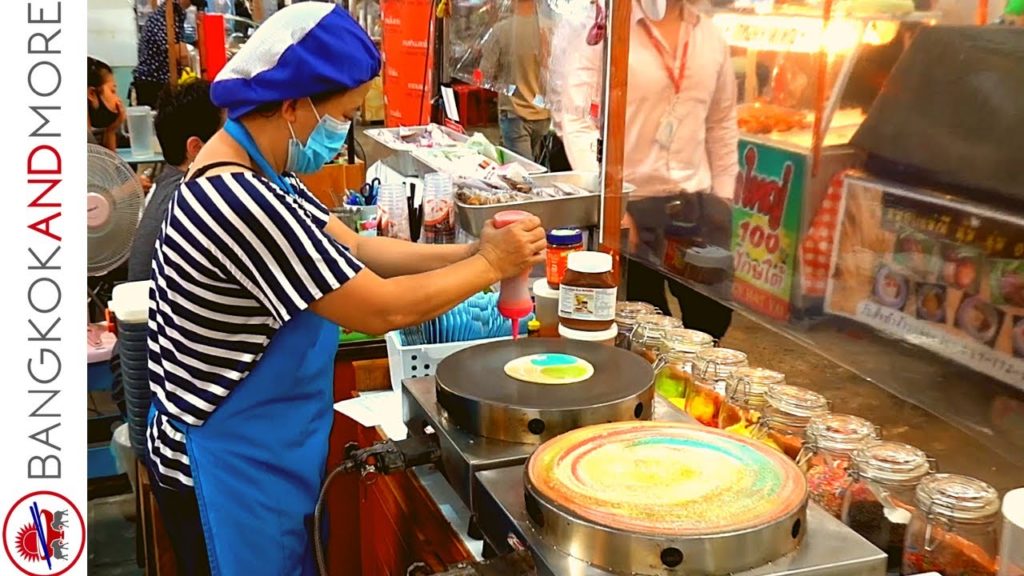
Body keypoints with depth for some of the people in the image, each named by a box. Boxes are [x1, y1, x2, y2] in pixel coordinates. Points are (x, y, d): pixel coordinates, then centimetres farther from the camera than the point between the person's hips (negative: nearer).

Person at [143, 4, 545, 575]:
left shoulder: (257, 173, 2)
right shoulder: (241, 200, -31)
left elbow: (356, 250, 5)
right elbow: (383, 309, -25)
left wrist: (470, 251, -5)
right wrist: (491, 266, -12)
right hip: (232, 465, -9)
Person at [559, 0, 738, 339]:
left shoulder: (711, 36, 7)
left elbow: (722, 124, 15)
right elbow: (578, 122, -12)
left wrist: (723, 199, 10)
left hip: (696, 203, 4)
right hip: (628, 205, -4)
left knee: (713, 317, 11)